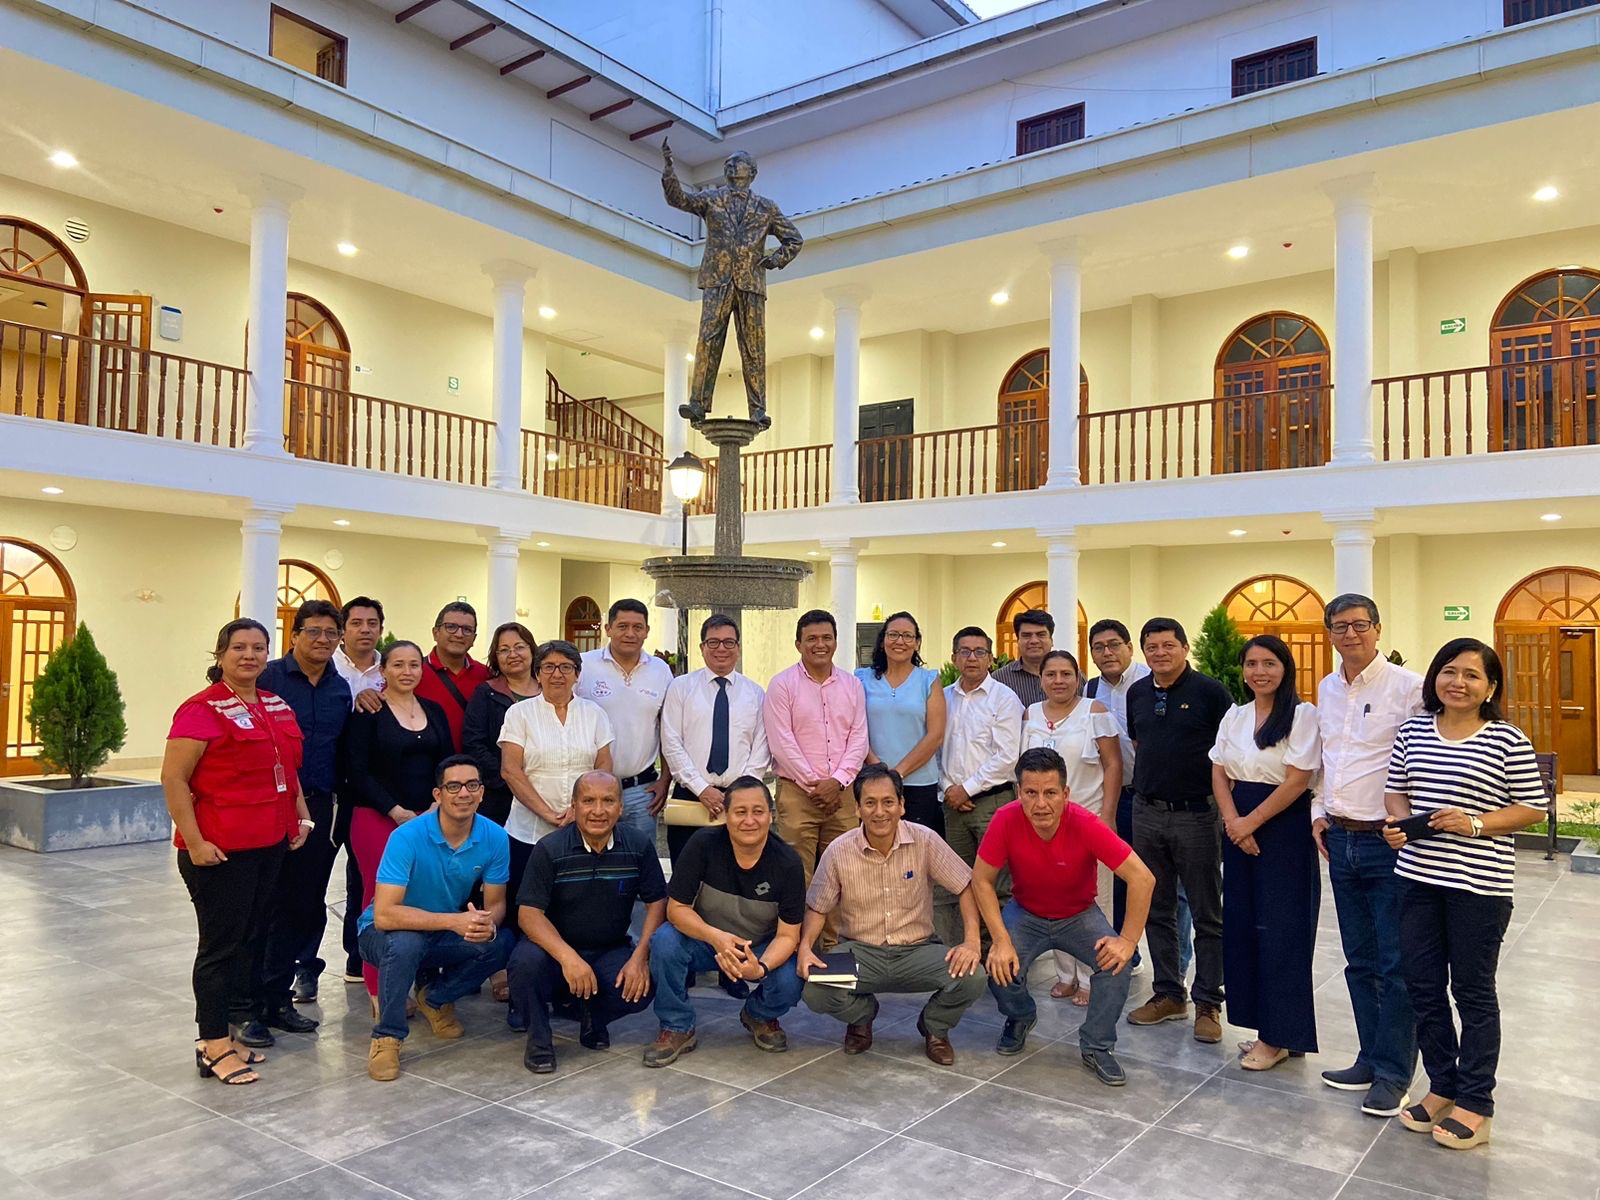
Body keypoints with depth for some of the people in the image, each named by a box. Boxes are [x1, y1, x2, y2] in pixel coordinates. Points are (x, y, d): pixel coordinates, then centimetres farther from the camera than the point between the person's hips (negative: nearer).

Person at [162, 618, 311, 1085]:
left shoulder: (277, 707, 11)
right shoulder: (203, 709, -12)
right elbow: (173, 779, -15)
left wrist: (301, 816, 13)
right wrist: (194, 842, -18)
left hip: (270, 845, 8)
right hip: (220, 851, -7)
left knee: (249, 940, 13)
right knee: (221, 944, 1)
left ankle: (225, 1034, 25)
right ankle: (213, 1047, 12)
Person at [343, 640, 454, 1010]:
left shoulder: (435, 712, 13)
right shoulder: (369, 712, -1)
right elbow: (359, 772, -7)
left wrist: (436, 806, -4)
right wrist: (397, 811, -13)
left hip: (429, 819, 4)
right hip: (377, 818, -4)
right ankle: (379, 990, 6)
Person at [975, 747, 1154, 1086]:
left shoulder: (1086, 824, -31)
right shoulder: (1006, 820, -28)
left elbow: (1142, 878, -27)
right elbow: (982, 881, -17)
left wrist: (1128, 940, -27)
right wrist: (1001, 940, -24)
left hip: (1079, 915, 0)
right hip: (1025, 913, 0)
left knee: (1116, 963, -25)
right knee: (1000, 969, -23)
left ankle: (1096, 1047, 1)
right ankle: (1020, 1017, 15)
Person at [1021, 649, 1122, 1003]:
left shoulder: (1094, 712, -3)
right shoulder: (1030, 715, 8)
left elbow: (1113, 765, -5)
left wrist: (1107, 815, -11)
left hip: (1088, 818, -4)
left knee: (1090, 901, 0)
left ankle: (1089, 978, 13)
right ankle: (1065, 974, 21)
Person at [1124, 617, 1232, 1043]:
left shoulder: (1210, 691, -8)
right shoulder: (1137, 693, 7)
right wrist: (1148, 784, 13)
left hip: (1196, 814, -5)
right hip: (1147, 813, 5)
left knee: (1207, 915, 4)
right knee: (1157, 911, 12)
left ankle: (1208, 1003, 14)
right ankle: (1169, 995, 24)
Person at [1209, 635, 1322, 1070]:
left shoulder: (1303, 715, -8)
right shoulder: (1234, 716, 10)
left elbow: (1297, 780, -14)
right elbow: (1218, 773, 8)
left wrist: (1252, 821, -12)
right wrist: (1232, 821, -7)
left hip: (1284, 829, -6)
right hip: (1238, 830, 6)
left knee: (1279, 932, -2)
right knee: (1243, 927, 8)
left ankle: (1280, 1036, 10)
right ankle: (1263, 1026, 20)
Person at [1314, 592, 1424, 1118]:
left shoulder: (1407, 687, -11)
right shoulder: (1326, 689, 10)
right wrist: (1319, 811, 11)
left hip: (1388, 842, -7)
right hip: (1341, 839, 7)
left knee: (1395, 965, 2)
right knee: (1360, 961, 16)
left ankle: (1393, 1075, 14)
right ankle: (1371, 1058, 29)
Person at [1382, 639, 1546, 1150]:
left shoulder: (1507, 739, -7)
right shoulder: (1413, 730, 5)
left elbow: (1532, 808, -5)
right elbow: (1395, 790, 13)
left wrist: (1475, 825, -18)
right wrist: (1399, 820, -7)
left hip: (1479, 885, -4)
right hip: (1417, 877, 5)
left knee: (1473, 991, 8)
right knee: (1422, 987, 12)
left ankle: (1475, 1103, 23)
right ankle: (1442, 1088, 30)